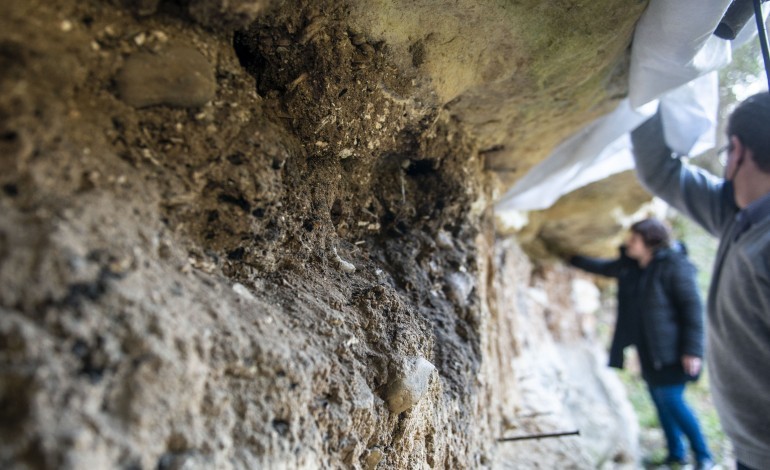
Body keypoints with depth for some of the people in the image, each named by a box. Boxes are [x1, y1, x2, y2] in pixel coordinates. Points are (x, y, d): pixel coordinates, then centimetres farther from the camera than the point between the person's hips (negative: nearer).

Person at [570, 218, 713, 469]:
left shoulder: (675, 265, -15)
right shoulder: (630, 266, 7)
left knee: (671, 400, -5)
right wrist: (571, 259, 28)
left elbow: (693, 307, -17)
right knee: (660, 400, 13)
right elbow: (602, 267, 24)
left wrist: (693, 350, -19)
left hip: (671, 351, -8)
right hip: (649, 351, 8)